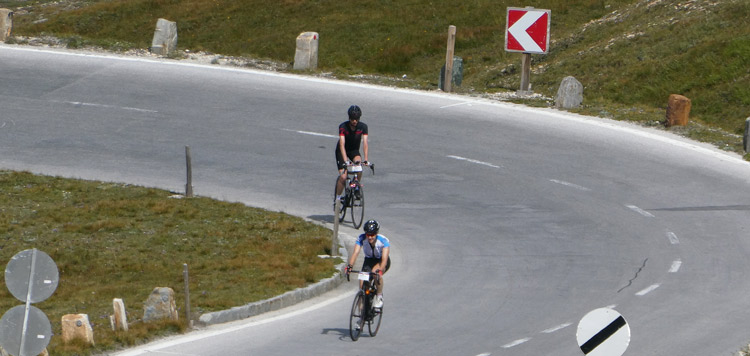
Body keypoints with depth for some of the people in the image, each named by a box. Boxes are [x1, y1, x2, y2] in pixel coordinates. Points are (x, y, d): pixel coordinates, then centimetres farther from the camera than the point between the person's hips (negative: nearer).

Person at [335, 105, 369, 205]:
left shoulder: (363, 127, -19)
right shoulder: (343, 127, -26)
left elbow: (365, 143, -25)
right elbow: (342, 145, -34)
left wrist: (365, 160, -37)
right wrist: (345, 161, -46)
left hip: (354, 151, 2)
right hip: (342, 152, -2)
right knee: (343, 177, -17)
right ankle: (337, 198, 2)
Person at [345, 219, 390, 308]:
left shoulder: (383, 241, -31)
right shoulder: (361, 239, -24)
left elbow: (384, 258, -40)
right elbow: (355, 252, -34)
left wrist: (380, 270, -59)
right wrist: (349, 266, -51)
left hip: (382, 261, -3)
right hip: (369, 260, 3)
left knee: (375, 272, -36)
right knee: (362, 285, -14)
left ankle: (379, 297, -15)